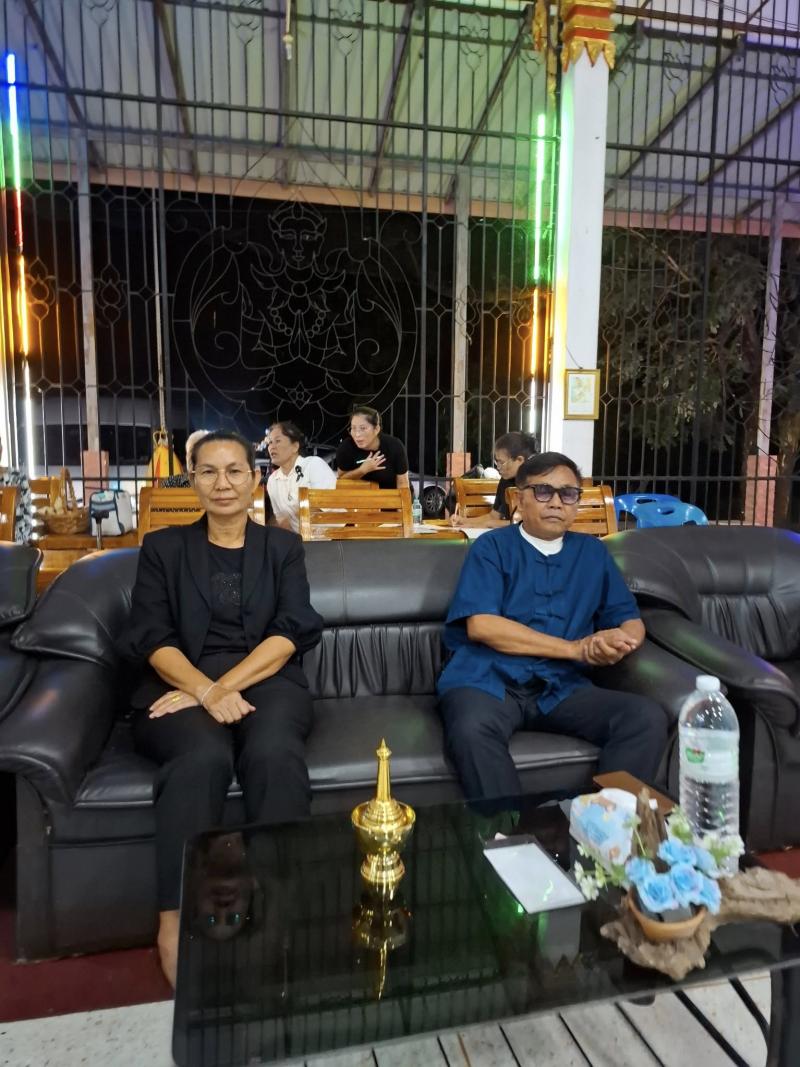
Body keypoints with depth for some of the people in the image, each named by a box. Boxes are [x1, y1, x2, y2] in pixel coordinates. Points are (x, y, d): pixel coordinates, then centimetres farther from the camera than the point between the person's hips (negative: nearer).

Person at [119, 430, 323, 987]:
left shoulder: (284, 547, 15)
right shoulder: (163, 548, 14)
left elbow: (290, 633, 1)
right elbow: (153, 639, 2)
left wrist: (225, 687, -14)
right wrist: (206, 691, -17)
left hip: (267, 682, 1)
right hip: (183, 687, 0)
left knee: (275, 753, -33)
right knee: (203, 758, -34)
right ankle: (175, 917, -23)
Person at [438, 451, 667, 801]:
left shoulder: (593, 553, 19)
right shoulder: (492, 546, 5)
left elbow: (631, 621, 18)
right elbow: (481, 625, -9)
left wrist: (618, 640, -10)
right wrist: (577, 649, -8)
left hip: (561, 687, 4)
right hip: (488, 679, -3)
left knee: (648, 718, -21)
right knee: (472, 730, -36)